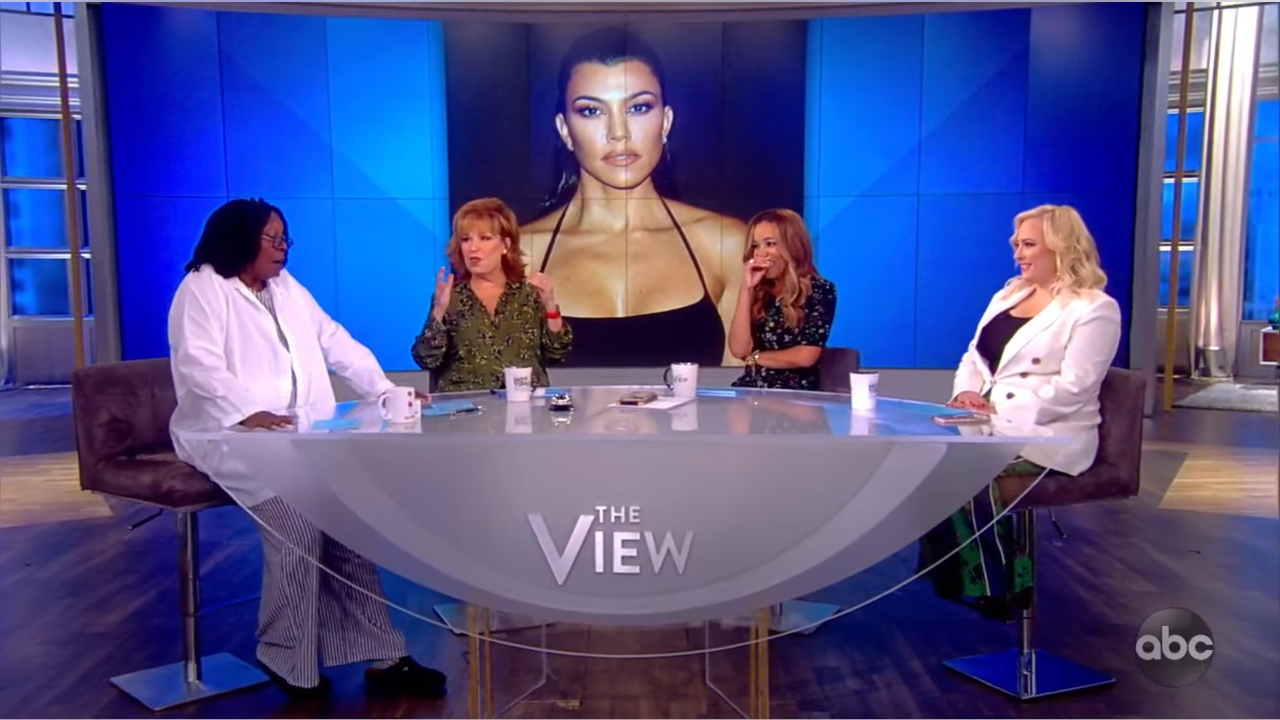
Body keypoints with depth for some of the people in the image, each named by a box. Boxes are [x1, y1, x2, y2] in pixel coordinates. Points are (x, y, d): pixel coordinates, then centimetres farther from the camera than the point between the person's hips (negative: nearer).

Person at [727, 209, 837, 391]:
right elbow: (739, 350, -2)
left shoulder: (820, 290, -2)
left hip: (795, 392, -5)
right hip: (751, 388, 5)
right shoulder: (758, 291, 10)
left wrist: (755, 357, 2)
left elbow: (805, 357, -10)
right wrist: (746, 289, -3)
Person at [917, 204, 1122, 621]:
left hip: (1047, 434, -7)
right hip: (994, 426, 7)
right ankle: (955, 576, -14)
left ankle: (994, 586, -11)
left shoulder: (1094, 309, -6)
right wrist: (967, 393, -4)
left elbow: (1072, 388, -15)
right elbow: (974, 356, 18)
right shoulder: (1009, 294, 18)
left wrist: (1000, 412, -20)